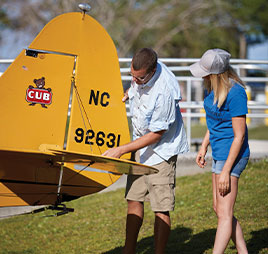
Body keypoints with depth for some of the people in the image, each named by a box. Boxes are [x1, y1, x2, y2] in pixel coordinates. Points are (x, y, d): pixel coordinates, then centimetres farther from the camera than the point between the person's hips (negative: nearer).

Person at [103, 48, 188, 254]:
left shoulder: (164, 92, -30)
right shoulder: (141, 70, -8)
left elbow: (156, 134, -23)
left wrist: (121, 150, -21)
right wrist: (129, 93, 6)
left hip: (162, 148, -8)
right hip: (140, 144, 8)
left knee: (161, 209, -6)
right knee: (134, 198, 8)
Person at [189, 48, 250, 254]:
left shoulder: (235, 93, -22)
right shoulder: (212, 87, 5)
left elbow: (239, 136, -20)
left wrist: (226, 170, -20)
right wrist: (204, 147, 17)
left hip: (232, 155, -10)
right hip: (219, 153, 10)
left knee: (224, 214, -7)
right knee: (220, 210, 14)